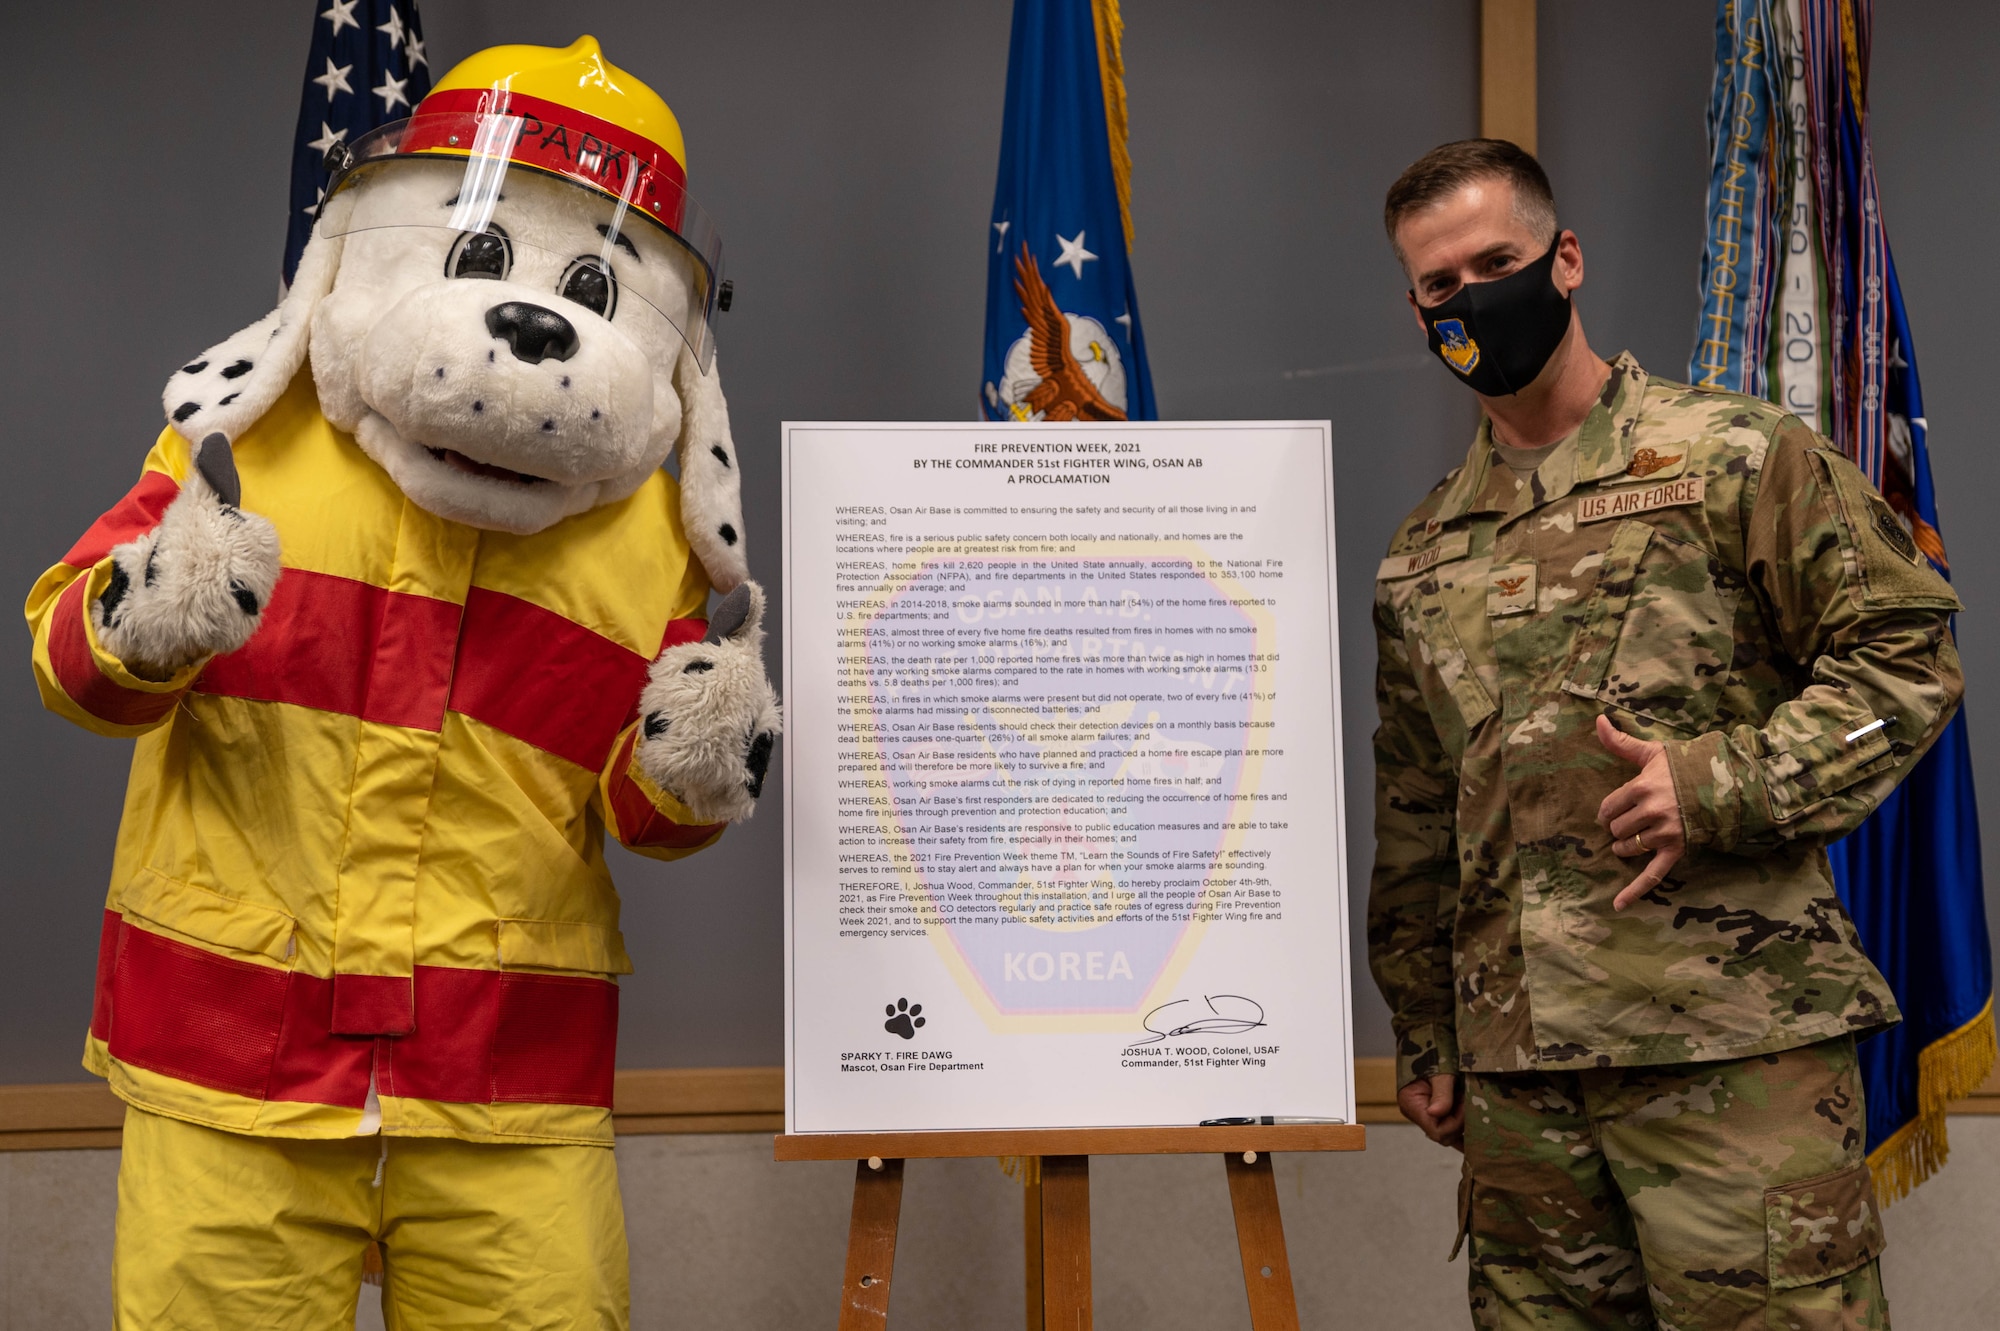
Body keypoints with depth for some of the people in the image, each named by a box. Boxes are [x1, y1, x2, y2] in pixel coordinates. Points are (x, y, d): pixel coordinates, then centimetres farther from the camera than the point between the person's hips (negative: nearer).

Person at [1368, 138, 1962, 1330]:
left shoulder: (1736, 457, 2)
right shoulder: (1424, 554, 16)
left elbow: (1904, 649, -2)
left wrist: (1726, 784, -15)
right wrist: (1424, 1035, 17)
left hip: (1736, 1044, -5)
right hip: (1513, 1068, 5)